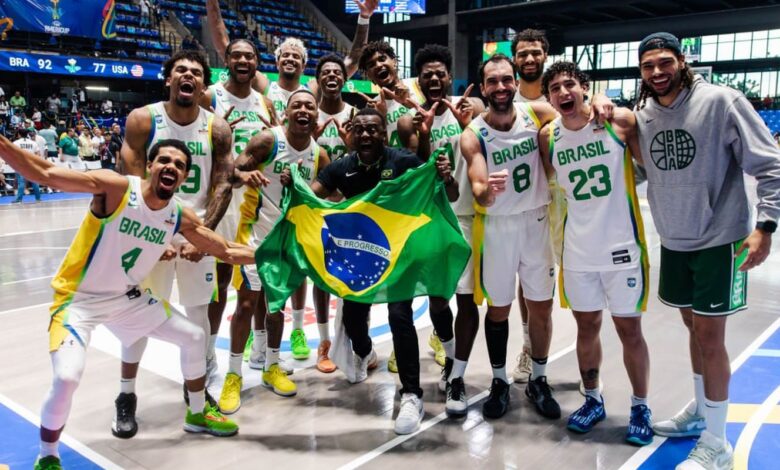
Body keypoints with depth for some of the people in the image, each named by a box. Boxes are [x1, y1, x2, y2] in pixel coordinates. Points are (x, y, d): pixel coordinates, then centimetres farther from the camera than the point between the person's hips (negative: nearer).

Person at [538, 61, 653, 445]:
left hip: (622, 246, -3)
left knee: (629, 329, 7)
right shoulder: (548, 136, 0)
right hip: (578, 250, 3)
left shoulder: (621, 121, -9)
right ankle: (593, 400, 33)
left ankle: (640, 408, 26)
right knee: (586, 327, 15)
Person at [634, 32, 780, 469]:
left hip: (719, 240, -5)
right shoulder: (641, 114, 1)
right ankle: (700, 410, 38)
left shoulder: (720, 101, -14)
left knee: (709, 336, -2)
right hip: (673, 241, 5)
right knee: (694, 327, 18)